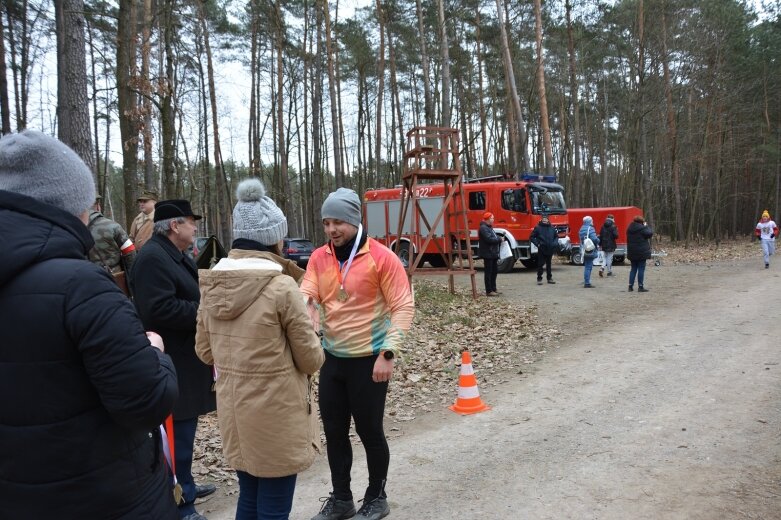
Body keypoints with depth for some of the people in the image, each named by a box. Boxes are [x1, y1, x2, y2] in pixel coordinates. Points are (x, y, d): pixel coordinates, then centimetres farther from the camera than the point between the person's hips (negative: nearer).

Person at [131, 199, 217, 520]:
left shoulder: (176, 256, 15)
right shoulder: (153, 258, -18)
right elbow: (158, 310, -27)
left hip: (185, 358, 11)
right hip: (173, 363, -11)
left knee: (184, 428, 20)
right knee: (177, 432, -2)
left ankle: (185, 486, 35)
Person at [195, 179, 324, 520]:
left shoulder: (211, 284, -1)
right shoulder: (282, 286, -19)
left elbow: (205, 351, 9)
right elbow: (311, 359, -11)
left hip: (233, 408, 6)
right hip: (276, 411, -6)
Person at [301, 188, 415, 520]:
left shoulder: (382, 257, -13)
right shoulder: (319, 258, 4)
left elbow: (403, 307, -13)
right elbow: (306, 296, -6)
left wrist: (388, 353, -20)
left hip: (368, 359, -5)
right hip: (331, 358, 5)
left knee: (370, 432, 7)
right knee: (334, 431, 14)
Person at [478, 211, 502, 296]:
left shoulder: (489, 227, 20)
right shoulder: (483, 228, -13)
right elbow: (489, 239, -23)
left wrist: (499, 240, 5)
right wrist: (499, 239, -13)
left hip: (493, 254, 10)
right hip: (487, 254, -10)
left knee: (494, 271, 14)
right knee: (488, 272, -6)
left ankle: (493, 289, 23)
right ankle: (489, 291, -2)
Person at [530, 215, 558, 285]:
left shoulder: (552, 228, 8)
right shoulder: (538, 228, -4)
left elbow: (556, 236, 19)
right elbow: (532, 237, -2)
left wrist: (555, 243, 2)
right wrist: (537, 243, -11)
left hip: (550, 250, 4)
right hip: (541, 250, -4)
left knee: (549, 264, 13)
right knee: (540, 265, -2)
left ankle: (549, 278, 21)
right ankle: (539, 279, 4)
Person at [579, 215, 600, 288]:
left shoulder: (581, 229, 13)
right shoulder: (590, 229, -15)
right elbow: (594, 239, -24)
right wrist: (598, 240, -1)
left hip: (584, 251, 8)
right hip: (590, 251, -8)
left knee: (587, 266, 16)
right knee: (588, 267, -5)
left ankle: (586, 282, 21)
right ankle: (587, 283, -3)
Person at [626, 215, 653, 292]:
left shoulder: (629, 229, 8)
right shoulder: (642, 229, -14)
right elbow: (650, 233, -8)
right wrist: (646, 226, 2)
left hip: (632, 252, 6)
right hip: (641, 252, -6)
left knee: (633, 269, 13)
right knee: (641, 269, -1)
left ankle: (630, 286, 11)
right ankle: (640, 287, -1)